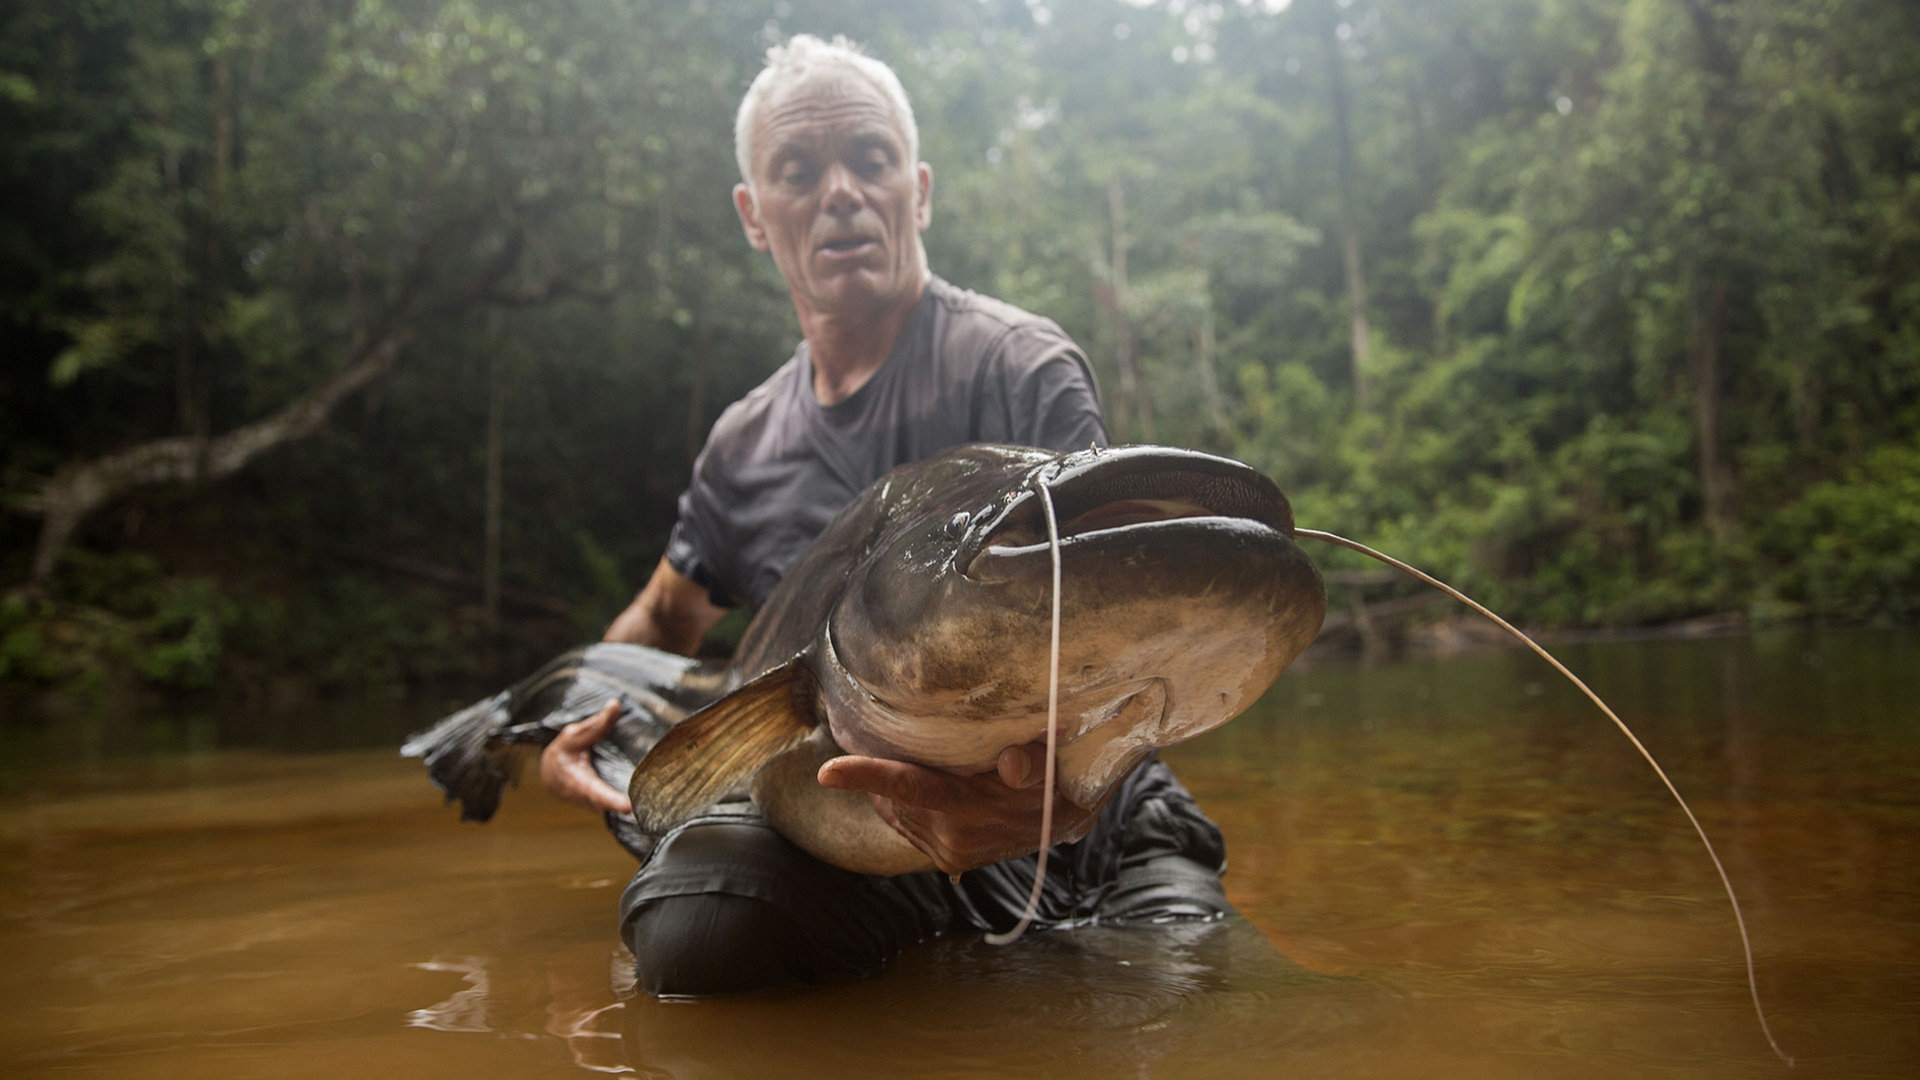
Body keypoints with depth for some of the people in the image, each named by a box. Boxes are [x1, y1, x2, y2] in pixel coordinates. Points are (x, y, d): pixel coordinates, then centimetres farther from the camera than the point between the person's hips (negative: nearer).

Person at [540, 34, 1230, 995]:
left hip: (1086, 828, -2)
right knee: (692, 921, -29)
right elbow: (660, 620, 29)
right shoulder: (745, 446, 10)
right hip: (866, 833, 3)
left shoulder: (1022, 370, -8)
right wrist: (576, 729, 8)